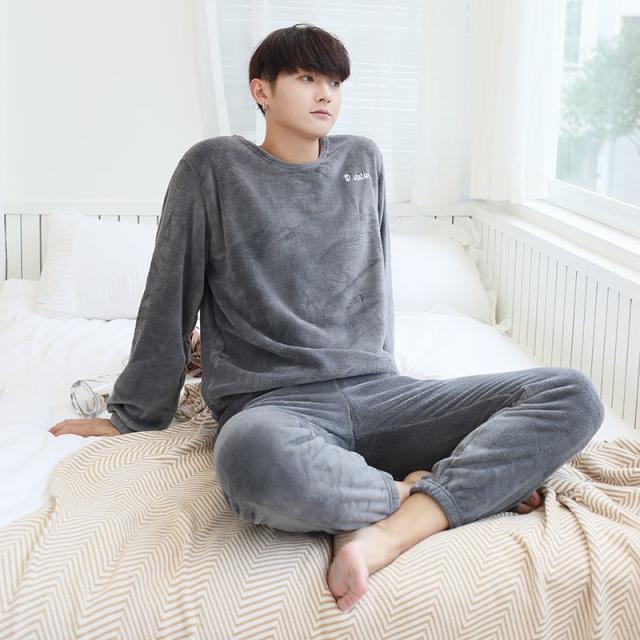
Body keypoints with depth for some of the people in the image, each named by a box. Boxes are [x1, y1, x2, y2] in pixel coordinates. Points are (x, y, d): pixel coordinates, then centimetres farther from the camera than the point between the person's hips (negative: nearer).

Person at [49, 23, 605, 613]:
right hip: (273, 401, -4)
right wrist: (131, 419, 11)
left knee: (574, 396, -15)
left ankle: (388, 532, -29)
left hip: (376, 390, 5)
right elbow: (169, 302, 7)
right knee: (253, 457, -44)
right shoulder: (214, 167, 4)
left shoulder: (364, 160, 16)